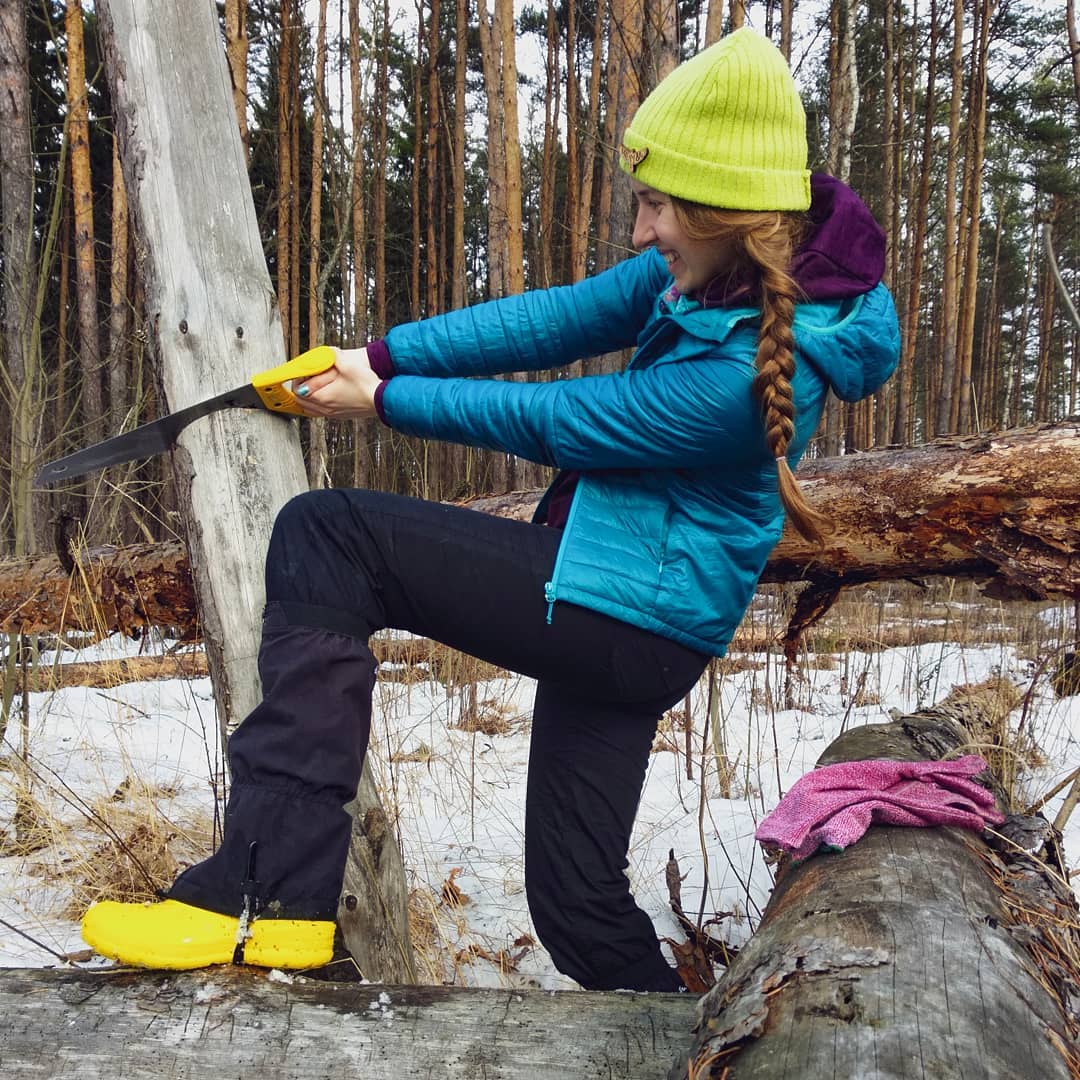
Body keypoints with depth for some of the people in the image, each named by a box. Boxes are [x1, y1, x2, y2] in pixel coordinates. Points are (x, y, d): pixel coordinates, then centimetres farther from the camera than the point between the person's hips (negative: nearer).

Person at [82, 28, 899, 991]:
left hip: (615, 614, -9)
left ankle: (273, 895, -13)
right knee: (579, 895, 19)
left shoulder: (753, 367, -25)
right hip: (637, 631, 9)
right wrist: (383, 353, -2)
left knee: (323, 540, -12)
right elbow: (559, 319, 2)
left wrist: (386, 400, -4)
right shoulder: (710, 269, 1)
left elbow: (554, 422, -17)